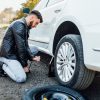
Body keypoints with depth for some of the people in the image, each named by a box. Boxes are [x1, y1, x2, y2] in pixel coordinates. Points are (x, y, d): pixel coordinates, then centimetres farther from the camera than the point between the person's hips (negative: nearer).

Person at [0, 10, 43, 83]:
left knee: (35, 50, 10)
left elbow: (25, 46, 9)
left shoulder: (26, 26, 10)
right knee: (21, 78, -20)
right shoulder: (19, 25, -21)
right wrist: (24, 65, -14)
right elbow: (20, 47, -22)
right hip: (8, 55, -10)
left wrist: (32, 57, -4)